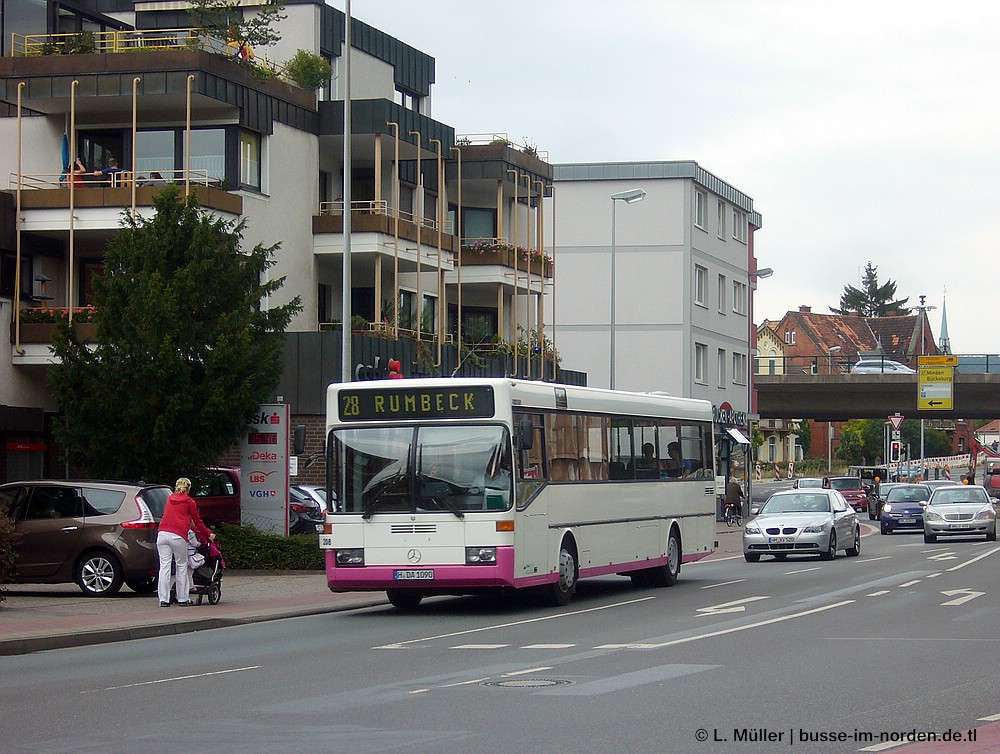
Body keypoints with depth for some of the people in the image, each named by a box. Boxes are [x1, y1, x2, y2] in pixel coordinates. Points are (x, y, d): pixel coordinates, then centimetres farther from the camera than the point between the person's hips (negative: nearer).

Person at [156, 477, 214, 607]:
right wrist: (209, 534, 28)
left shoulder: (170, 499, 22)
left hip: (162, 533, 4)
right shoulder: (189, 502, 9)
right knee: (181, 566, 7)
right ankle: (182, 598, 10)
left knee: (164, 566, 1)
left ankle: (163, 599, -3)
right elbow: (197, 521, 14)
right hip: (178, 536, -4)